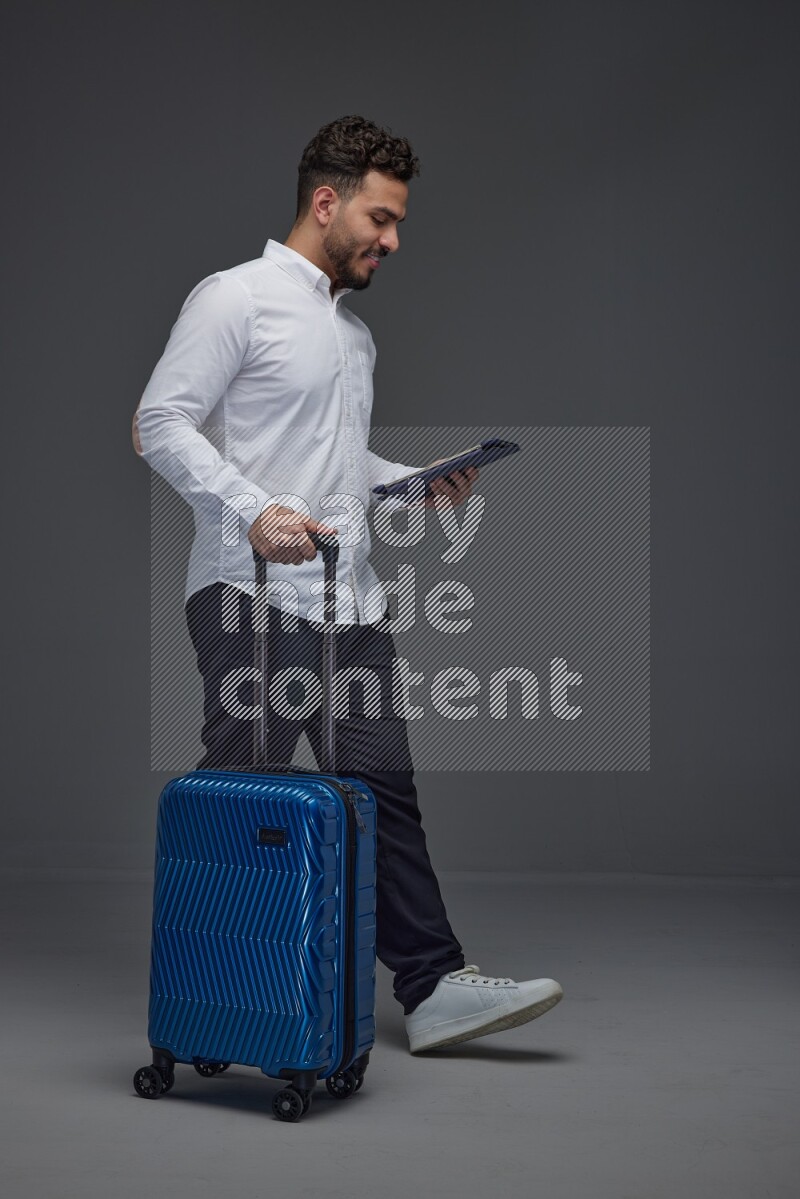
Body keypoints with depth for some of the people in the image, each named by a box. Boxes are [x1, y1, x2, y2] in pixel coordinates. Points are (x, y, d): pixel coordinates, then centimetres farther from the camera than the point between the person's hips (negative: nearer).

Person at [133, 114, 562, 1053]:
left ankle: (432, 988, 11)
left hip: (348, 603, 8)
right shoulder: (236, 298, -8)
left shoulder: (354, 333, 19)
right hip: (253, 599, -8)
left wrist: (417, 481, 10)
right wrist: (252, 510, -26)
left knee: (385, 792, 7)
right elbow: (161, 421, -14)